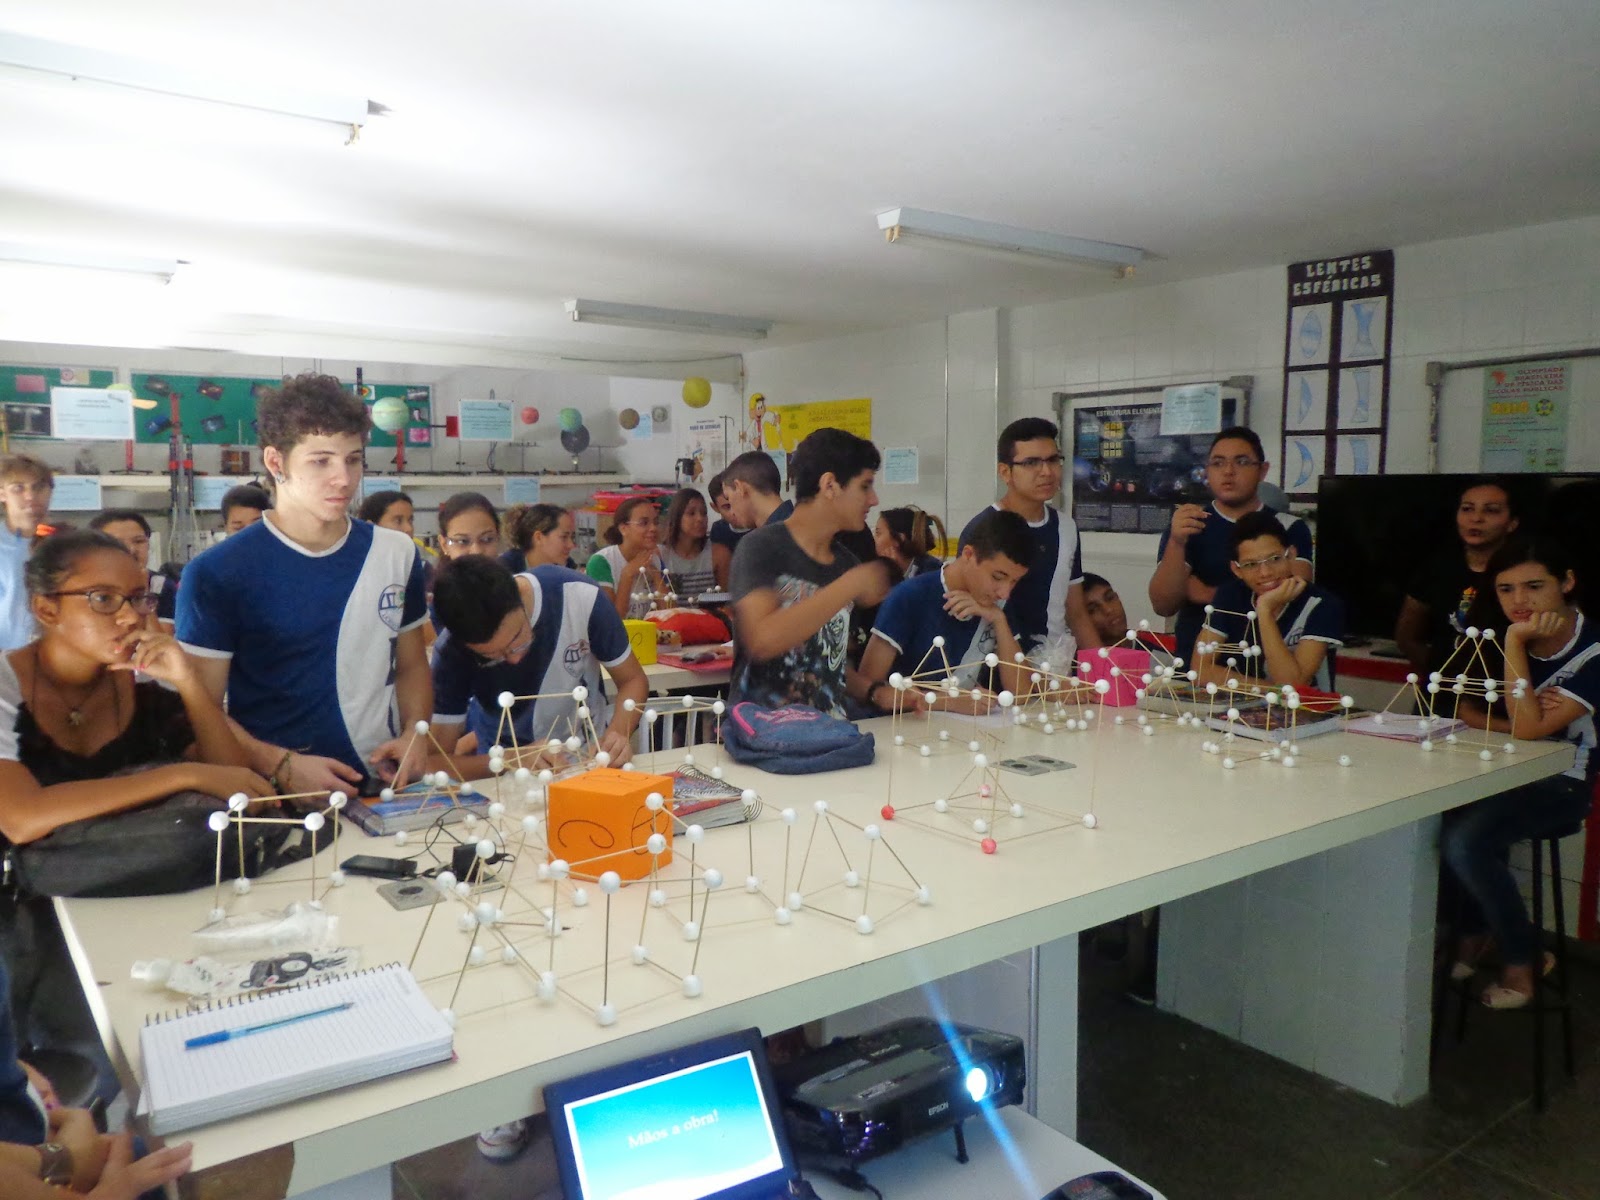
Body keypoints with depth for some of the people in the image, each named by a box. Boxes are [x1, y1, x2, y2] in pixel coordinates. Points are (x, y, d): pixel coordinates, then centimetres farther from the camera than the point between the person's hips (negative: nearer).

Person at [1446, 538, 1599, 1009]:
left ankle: (1521, 962, -4)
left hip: (1560, 785, -6)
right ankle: (1475, 935, 7)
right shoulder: (1498, 636, 1)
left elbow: (1528, 730, -24)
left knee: (1464, 841, -28)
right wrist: (1518, 721, -17)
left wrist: (1516, 643, -25)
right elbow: (1466, 711, 3)